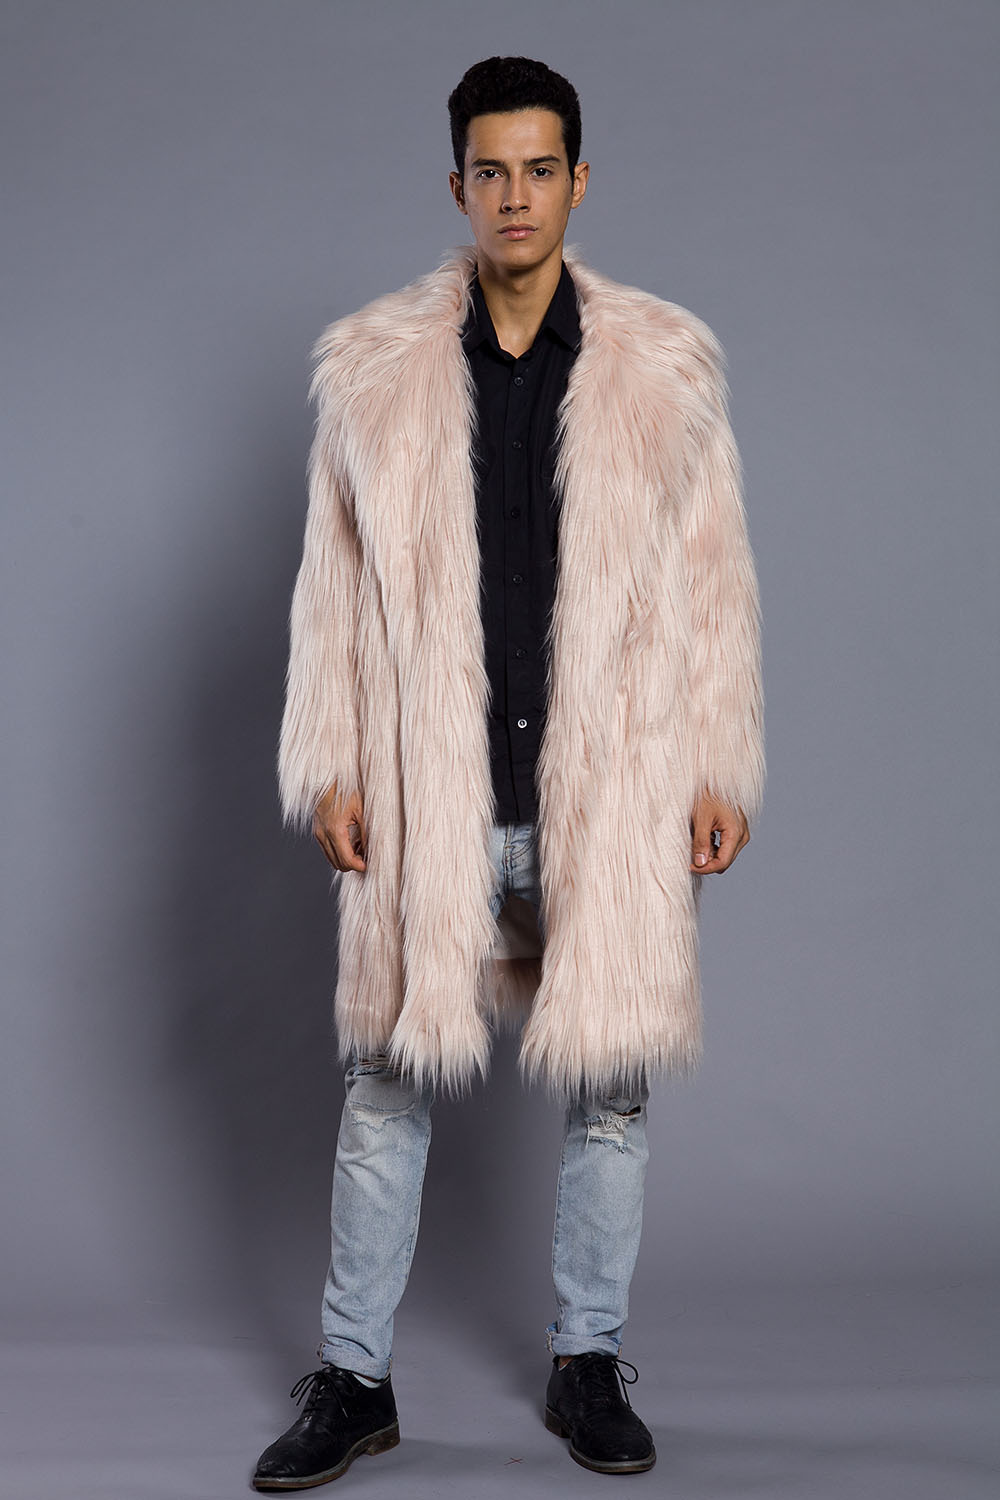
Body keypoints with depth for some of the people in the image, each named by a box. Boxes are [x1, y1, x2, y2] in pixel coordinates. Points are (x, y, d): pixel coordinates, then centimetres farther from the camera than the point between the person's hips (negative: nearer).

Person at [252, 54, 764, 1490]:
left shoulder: (667, 365, 3)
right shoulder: (372, 366, 3)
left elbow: (713, 583, 4)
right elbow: (335, 586, 5)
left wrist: (719, 773, 0)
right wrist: (330, 768, 0)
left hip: (611, 787, 0)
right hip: (428, 790, 0)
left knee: (610, 1083, 9)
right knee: (387, 1079, 7)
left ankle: (588, 1363, 27)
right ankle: (354, 1377, 21)